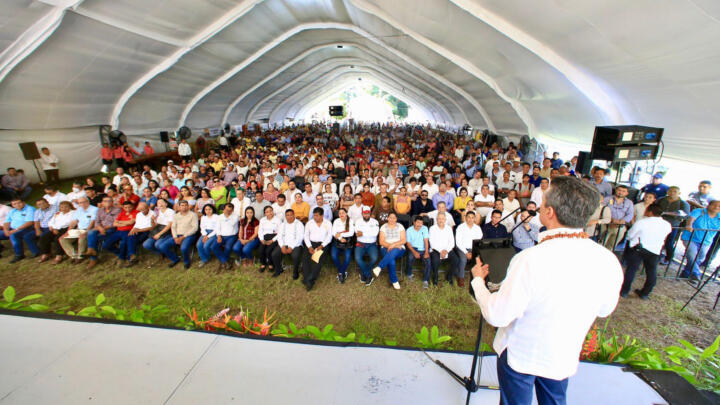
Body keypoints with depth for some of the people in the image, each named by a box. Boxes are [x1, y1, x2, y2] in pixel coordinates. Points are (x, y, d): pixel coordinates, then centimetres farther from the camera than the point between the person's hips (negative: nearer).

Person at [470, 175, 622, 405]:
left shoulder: (531, 260, -35)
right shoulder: (608, 261, -17)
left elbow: (497, 316, -25)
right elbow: (604, 309, 3)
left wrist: (478, 280, -10)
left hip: (520, 355, -4)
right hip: (565, 359, 4)